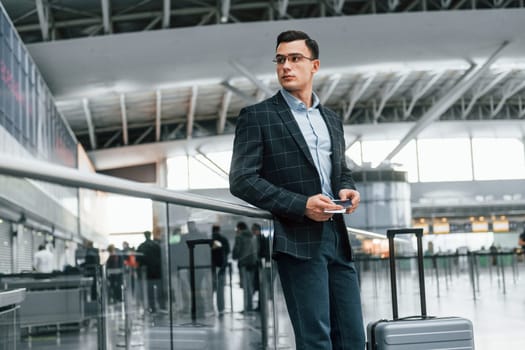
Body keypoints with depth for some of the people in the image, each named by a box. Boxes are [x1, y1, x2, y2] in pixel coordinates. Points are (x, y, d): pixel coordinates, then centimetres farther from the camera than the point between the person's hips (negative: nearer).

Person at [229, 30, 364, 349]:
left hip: (337, 238, 6)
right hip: (298, 240, -6)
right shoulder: (256, 117, -1)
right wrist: (301, 205, -17)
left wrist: (348, 189, 2)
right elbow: (242, 180, -8)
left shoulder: (332, 119, 18)